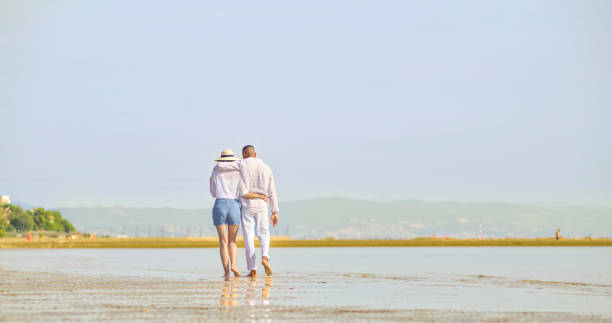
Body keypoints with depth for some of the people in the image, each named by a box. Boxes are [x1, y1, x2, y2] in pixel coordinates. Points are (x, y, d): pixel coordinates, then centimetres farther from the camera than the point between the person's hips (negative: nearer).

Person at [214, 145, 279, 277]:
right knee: (264, 235, 12)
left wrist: (217, 168, 19)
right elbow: (272, 193, 5)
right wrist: (275, 212, 8)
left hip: (247, 206, -2)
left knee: (249, 238, 0)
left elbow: (219, 166, -7)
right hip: (261, 207, 2)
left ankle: (253, 270, -5)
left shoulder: (241, 165, -2)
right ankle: (265, 257, -17)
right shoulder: (266, 169, 6)